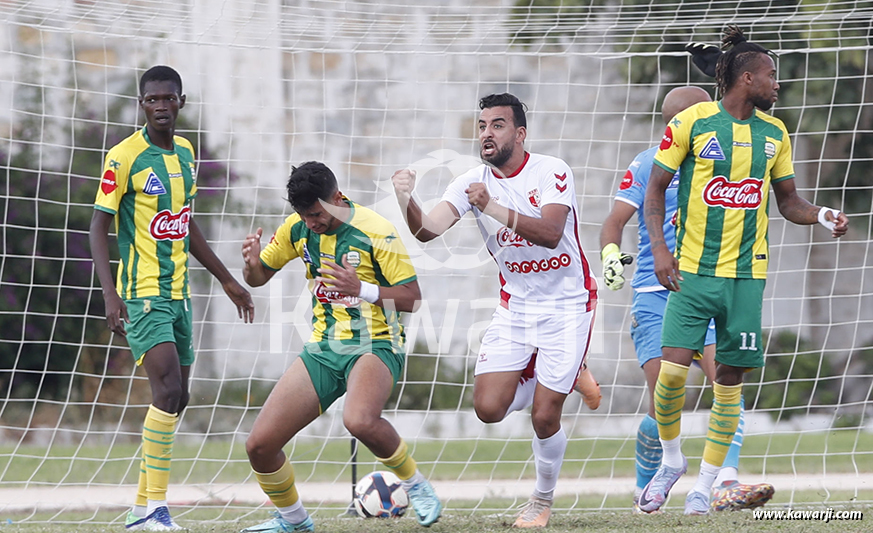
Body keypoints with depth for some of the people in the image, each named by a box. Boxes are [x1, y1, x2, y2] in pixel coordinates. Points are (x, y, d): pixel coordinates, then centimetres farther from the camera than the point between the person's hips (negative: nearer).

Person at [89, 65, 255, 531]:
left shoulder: (184, 152, 11)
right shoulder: (125, 156, -11)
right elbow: (99, 227, -12)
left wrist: (227, 281, 25)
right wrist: (109, 294, -23)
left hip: (178, 292, 8)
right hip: (142, 293, -8)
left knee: (176, 399, 10)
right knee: (168, 390, -20)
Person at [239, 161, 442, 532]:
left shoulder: (375, 231, -14)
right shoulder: (298, 228, 3)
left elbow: (411, 298, -12)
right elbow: (258, 277, 15)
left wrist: (362, 289, -28)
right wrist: (252, 262, -10)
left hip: (374, 346, -6)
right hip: (322, 350, 6)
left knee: (360, 421, -38)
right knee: (259, 446, -5)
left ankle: (415, 484, -10)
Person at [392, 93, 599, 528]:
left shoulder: (551, 172, -14)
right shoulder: (473, 183, -3)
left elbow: (550, 233, -30)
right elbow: (428, 230, -16)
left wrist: (496, 210, -41)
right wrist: (406, 201, -37)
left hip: (566, 305, -4)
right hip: (514, 307, 4)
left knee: (543, 417, -8)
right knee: (488, 408, -8)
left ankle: (543, 499, 19)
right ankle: (536, 378, 25)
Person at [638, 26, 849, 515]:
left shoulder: (774, 133, 8)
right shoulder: (691, 123, -5)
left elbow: (788, 200, 17)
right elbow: (655, 188, 1)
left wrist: (821, 216, -4)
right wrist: (660, 249, -11)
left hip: (746, 273, 3)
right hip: (692, 271, -3)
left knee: (730, 380, 2)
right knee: (673, 369, -14)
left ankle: (704, 487, 12)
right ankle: (672, 460, 12)